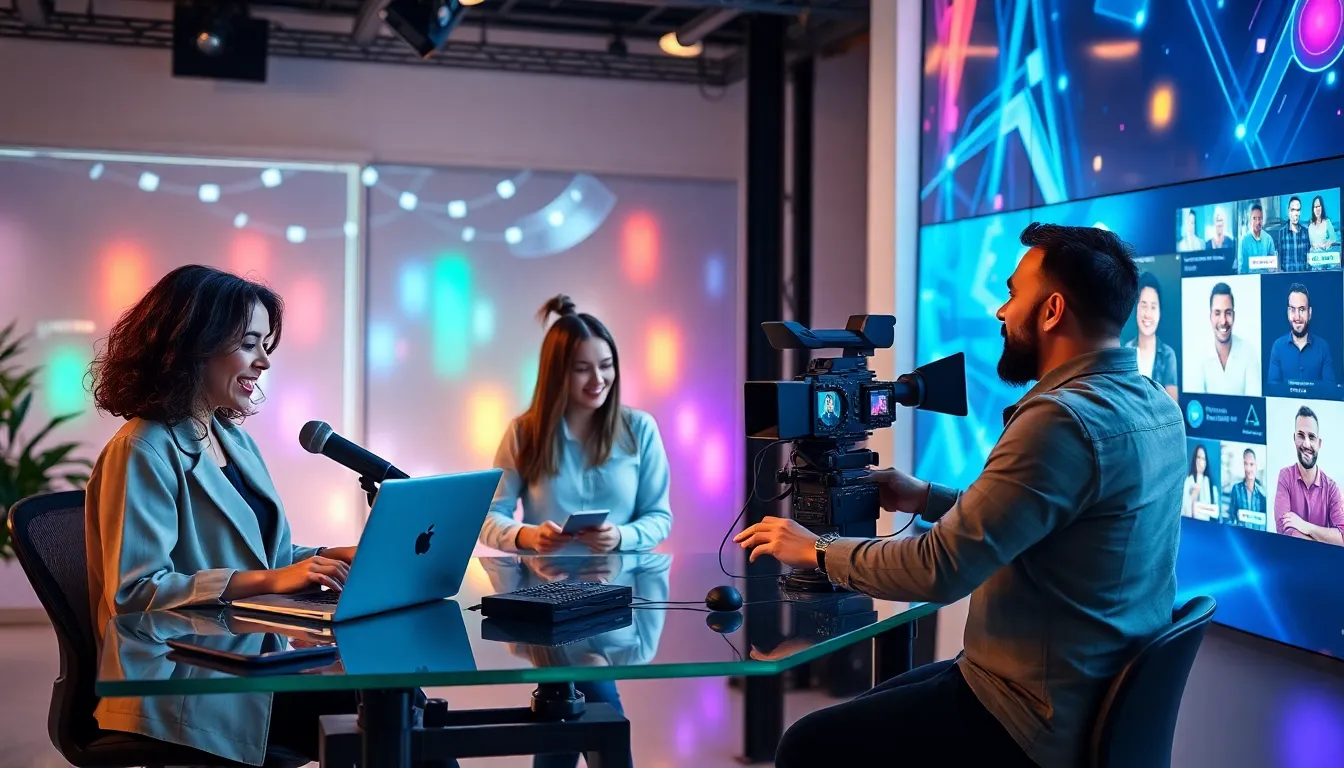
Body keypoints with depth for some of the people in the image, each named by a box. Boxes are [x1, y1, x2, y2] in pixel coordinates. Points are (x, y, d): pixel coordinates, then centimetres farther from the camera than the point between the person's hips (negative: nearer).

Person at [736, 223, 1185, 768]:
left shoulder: (1064, 418, -26)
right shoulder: (1155, 405, 5)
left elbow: (941, 570, -26)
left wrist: (818, 552, -11)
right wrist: (927, 499, 15)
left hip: (1043, 721, -10)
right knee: (874, 707, 25)